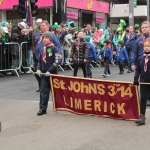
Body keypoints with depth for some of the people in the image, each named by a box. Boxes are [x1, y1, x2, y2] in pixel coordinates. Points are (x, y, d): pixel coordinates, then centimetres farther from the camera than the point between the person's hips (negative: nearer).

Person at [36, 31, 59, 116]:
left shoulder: (54, 48, -9)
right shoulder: (42, 49, 11)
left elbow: (56, 62, -14)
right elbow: (40, 61, 16)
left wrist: (49, 71, -18)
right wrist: (38, 69, 0)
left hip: (52, 73, -5)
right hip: (44, 74, 5)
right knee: (43, 91, 0)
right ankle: (43, 108, 0)